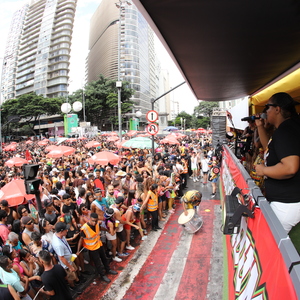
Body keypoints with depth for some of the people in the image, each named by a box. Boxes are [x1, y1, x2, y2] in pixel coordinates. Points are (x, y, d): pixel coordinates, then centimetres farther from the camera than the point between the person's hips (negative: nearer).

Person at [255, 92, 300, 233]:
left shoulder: (286, 130, -21)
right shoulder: (284, 129, 12)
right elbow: (269, 147, 30)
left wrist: (263, 170, -17)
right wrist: (260, 127, 19)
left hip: (286, 204, -11)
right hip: (281, 200, 11)